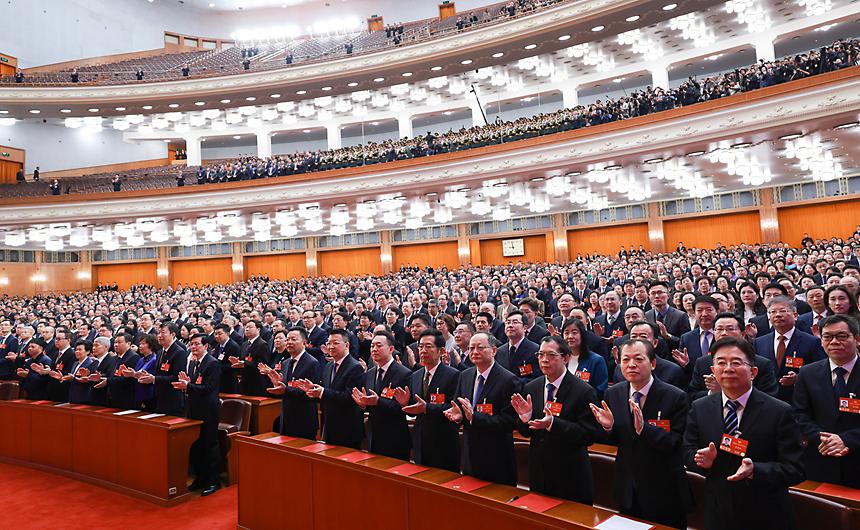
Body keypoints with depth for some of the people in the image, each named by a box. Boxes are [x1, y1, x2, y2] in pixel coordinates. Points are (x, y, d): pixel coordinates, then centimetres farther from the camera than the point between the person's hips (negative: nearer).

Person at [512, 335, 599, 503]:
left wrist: (553, 424, -30)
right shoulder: (531, 388, 2)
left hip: (571, 478, -4)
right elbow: (526, 432, 6)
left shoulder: (584, 391, -14)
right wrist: (525, 417, -17)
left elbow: (589, 435, -18)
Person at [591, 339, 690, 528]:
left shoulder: (675, 397, -18)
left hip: (663, 492, -4)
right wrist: (609, 426, -19)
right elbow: (616, 440, 4)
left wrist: (643, 428, -36)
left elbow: (676, 444, -20)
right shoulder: (613, 394, -4)